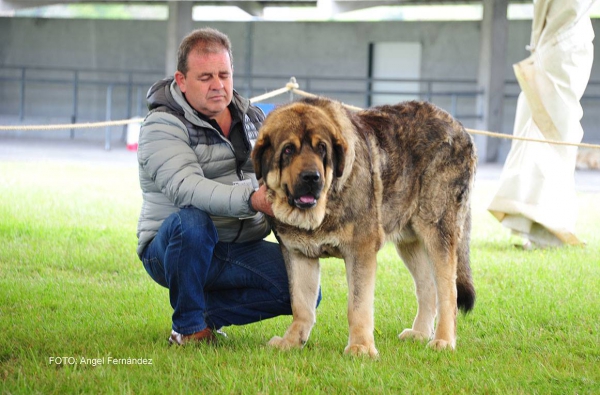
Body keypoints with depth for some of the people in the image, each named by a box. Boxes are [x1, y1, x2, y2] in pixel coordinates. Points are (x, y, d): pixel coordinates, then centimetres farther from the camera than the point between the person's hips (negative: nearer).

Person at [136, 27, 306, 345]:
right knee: (192, 221, -40)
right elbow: (185, 187, -29)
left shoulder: (252, 117, 11)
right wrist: (251, 201, -43)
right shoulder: (163, 125, -12)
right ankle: (188, 326, -18)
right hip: (171, 247, -6)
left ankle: (207, 313, 5)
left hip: (241, 247, 6)